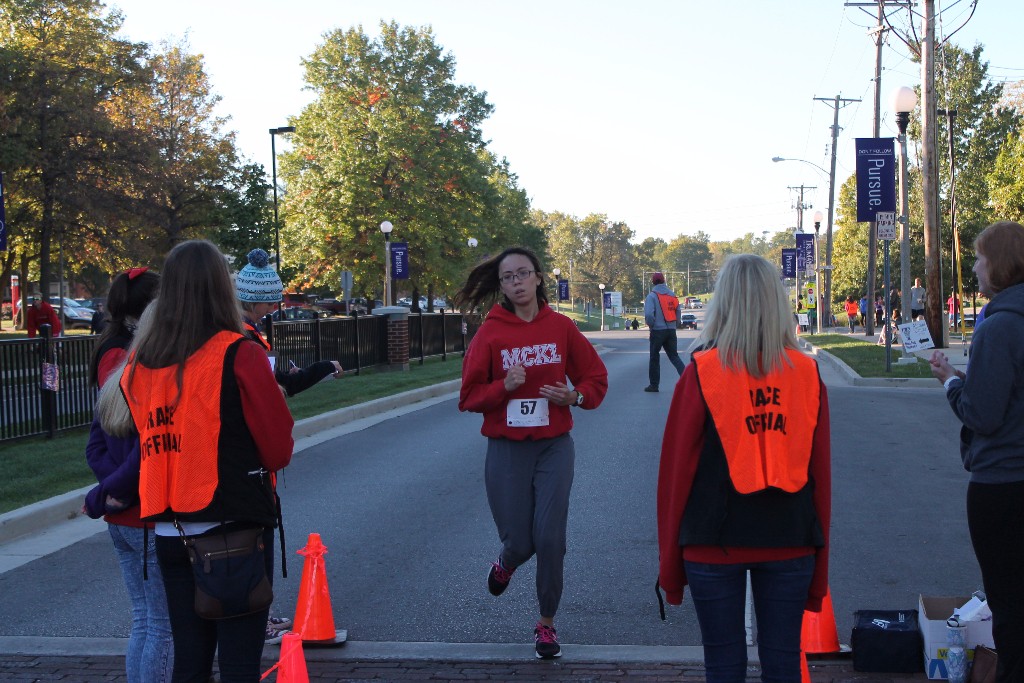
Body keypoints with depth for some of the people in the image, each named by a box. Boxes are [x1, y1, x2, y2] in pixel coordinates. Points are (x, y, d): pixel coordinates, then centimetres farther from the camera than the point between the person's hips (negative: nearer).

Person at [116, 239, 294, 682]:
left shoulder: (139, 362, 2)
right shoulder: (238, 355, -11)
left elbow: (151, 443, 9)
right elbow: (279, 450, -8)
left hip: (169, 532, 5)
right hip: (235, 529, -5)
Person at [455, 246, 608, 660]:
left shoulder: (561, 327, -1)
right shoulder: (490, 334, -5)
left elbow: (595, 377, 8)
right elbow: (469, 397, -2)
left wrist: (576, 396, -12)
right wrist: (504, 386, -19)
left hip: (554, 447, 1)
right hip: (506, 450, 0)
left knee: (550, 539, -6)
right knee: (518, 542, 2)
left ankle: (547, 623, 14)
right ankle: (505, 563, 41)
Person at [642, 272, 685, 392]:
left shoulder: (652, 296, -8)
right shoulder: (672, 295, 9)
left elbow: (649, 314, -20)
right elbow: (678, 313, 8)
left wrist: (651, 325, -3)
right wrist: (672, 324, 15)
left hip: (658, 331, -4)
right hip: (671, 330, 5)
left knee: (654, 357, 7)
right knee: (674, 355, 11)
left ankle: (653, 384, 11)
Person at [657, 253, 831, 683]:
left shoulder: (703, 372, -7)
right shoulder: (807, 373, 1)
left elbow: (677, 466, -4)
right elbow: (821, 472, 4)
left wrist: (669, 563, 5)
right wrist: (819, 569, 13)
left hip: (715, 543, -2)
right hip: (790, 542, 2)